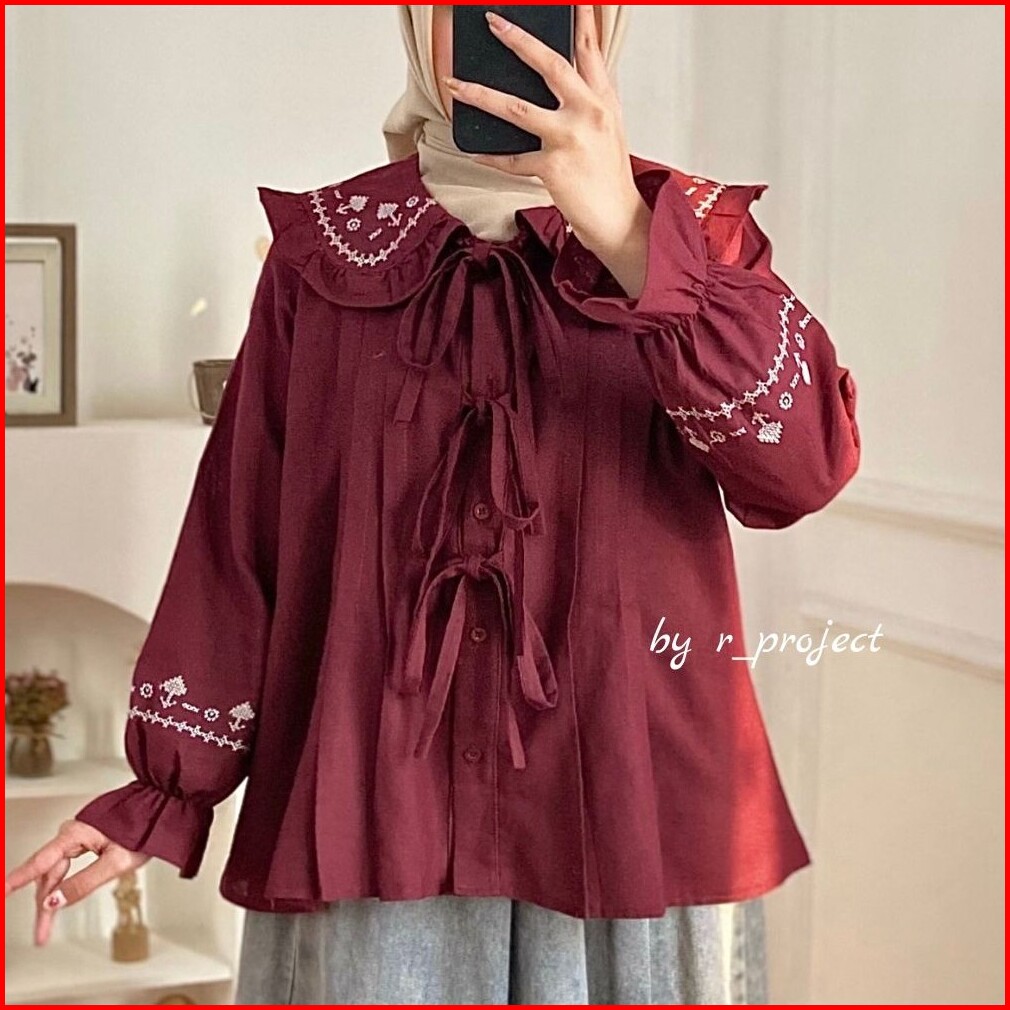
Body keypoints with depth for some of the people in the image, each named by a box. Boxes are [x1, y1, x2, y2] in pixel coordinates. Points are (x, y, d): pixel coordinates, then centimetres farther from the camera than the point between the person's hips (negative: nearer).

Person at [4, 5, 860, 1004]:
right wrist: (165, 790, 5)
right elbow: (241, 535, 7)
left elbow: (803, 468, -14)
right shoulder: (324, 248, 6)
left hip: (613, 811, 0)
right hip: (368, 817, 1)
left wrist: (627, 238, -24)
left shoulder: (691, 235, 3)